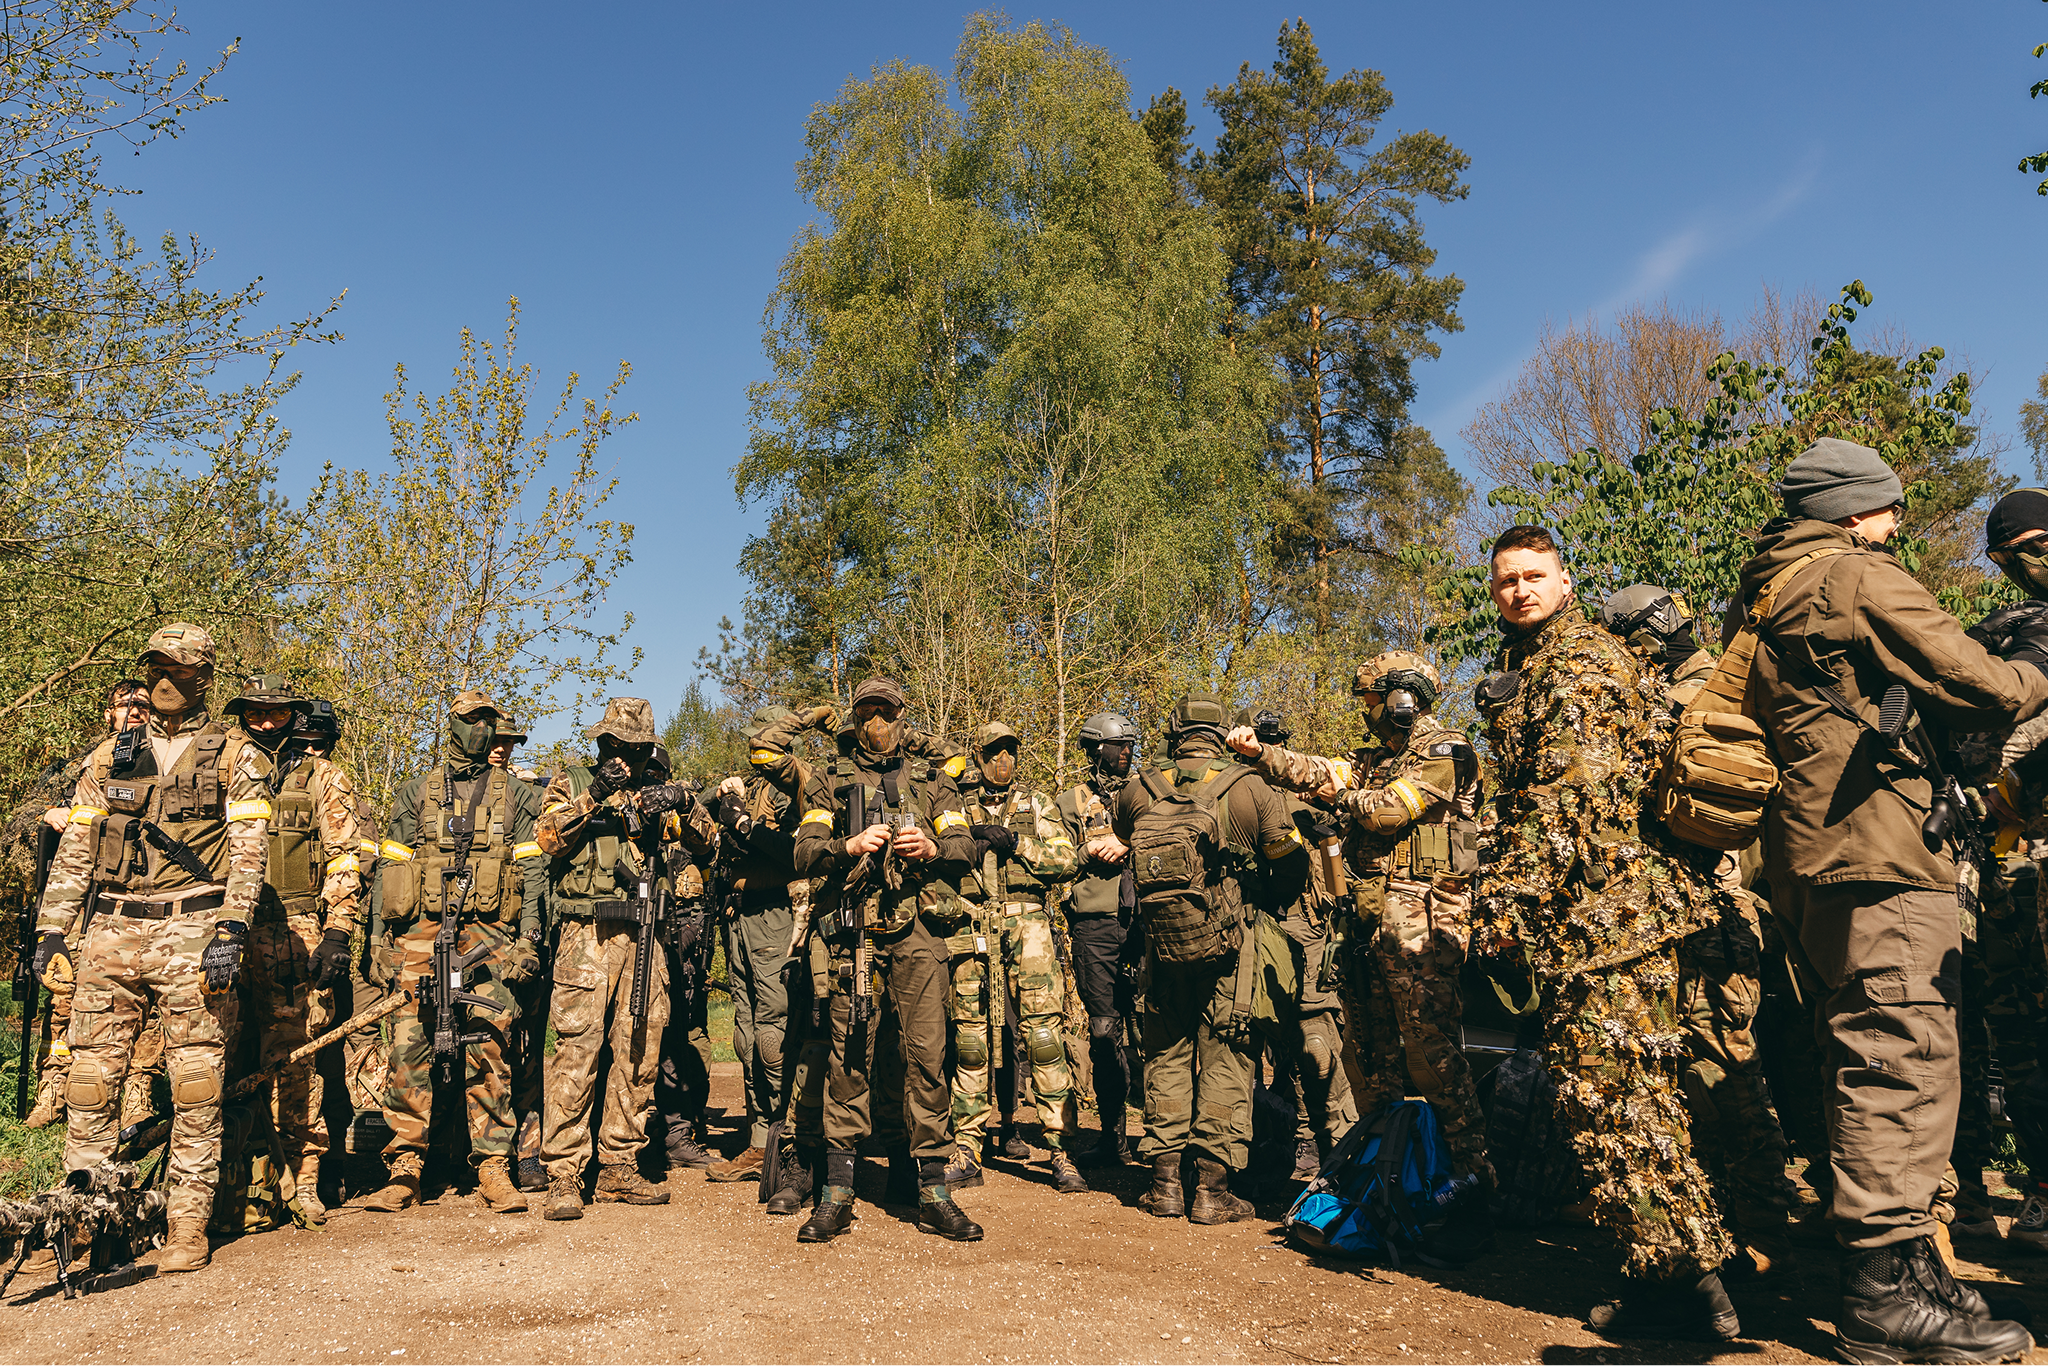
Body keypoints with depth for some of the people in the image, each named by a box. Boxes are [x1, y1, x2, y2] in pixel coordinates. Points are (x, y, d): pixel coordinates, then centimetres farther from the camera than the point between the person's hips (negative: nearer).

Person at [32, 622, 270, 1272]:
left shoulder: (235, 757, 5)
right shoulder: (110, 755, 16)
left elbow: (248, 852, -3)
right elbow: (74, 851, 17)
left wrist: (230, 933, -13)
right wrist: (51, 931, 8)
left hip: (192, 932, -3)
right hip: (111, 932, 4)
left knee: (195, 1086, -2)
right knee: (91, 1078, 4)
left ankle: (187, 1227, 5)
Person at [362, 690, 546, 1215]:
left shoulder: (515, 795, 12)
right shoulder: (415, 792, 13)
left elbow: (532, 870, 8)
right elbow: (388, 866, 12)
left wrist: (529, 939, 0)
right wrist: (383, 937, 4)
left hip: (490, 936, 0)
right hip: (423, 934, 1)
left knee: (488, 1050, -3)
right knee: (409, 1049, -3)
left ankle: (493, 1168, 2)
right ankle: (405, 1170, 5)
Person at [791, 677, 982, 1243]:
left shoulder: (931, 779, 18)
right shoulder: (828, 781, 16)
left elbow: (965, 847, 11)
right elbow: (805, 853, 5)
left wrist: (932, 848, -10)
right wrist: (849, 846, -13)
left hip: (918, 929, 1)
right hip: (853, 930, 0)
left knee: (925, 1054, -3)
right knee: (851, 1056, -1)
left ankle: (932, 1190, 3)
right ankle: (837, 1192, 6)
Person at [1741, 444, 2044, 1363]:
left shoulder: (1762, 601, 22)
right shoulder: (1859, 577, -4)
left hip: (1803, 859, 9)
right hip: (1878, 846, -9)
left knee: (1861, 1061, 13)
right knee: (1904, 1054, -10)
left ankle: (1883, 1271, 21)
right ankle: (1888, 1291, -9)